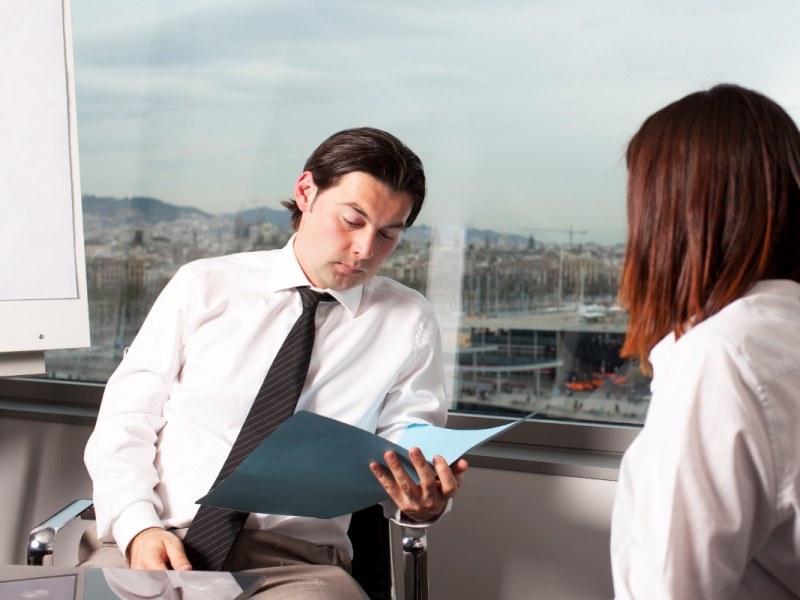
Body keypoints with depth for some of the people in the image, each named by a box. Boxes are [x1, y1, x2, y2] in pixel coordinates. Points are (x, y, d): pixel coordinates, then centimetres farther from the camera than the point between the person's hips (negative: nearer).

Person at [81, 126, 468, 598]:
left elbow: (407, 452, 9)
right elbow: (124, 421, 7)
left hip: (294, 560, 0)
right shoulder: (203, 286, 9)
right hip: (151, 543, 0)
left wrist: (423, 503, -15)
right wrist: (140, 528, -10)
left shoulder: (409, 324, 9)